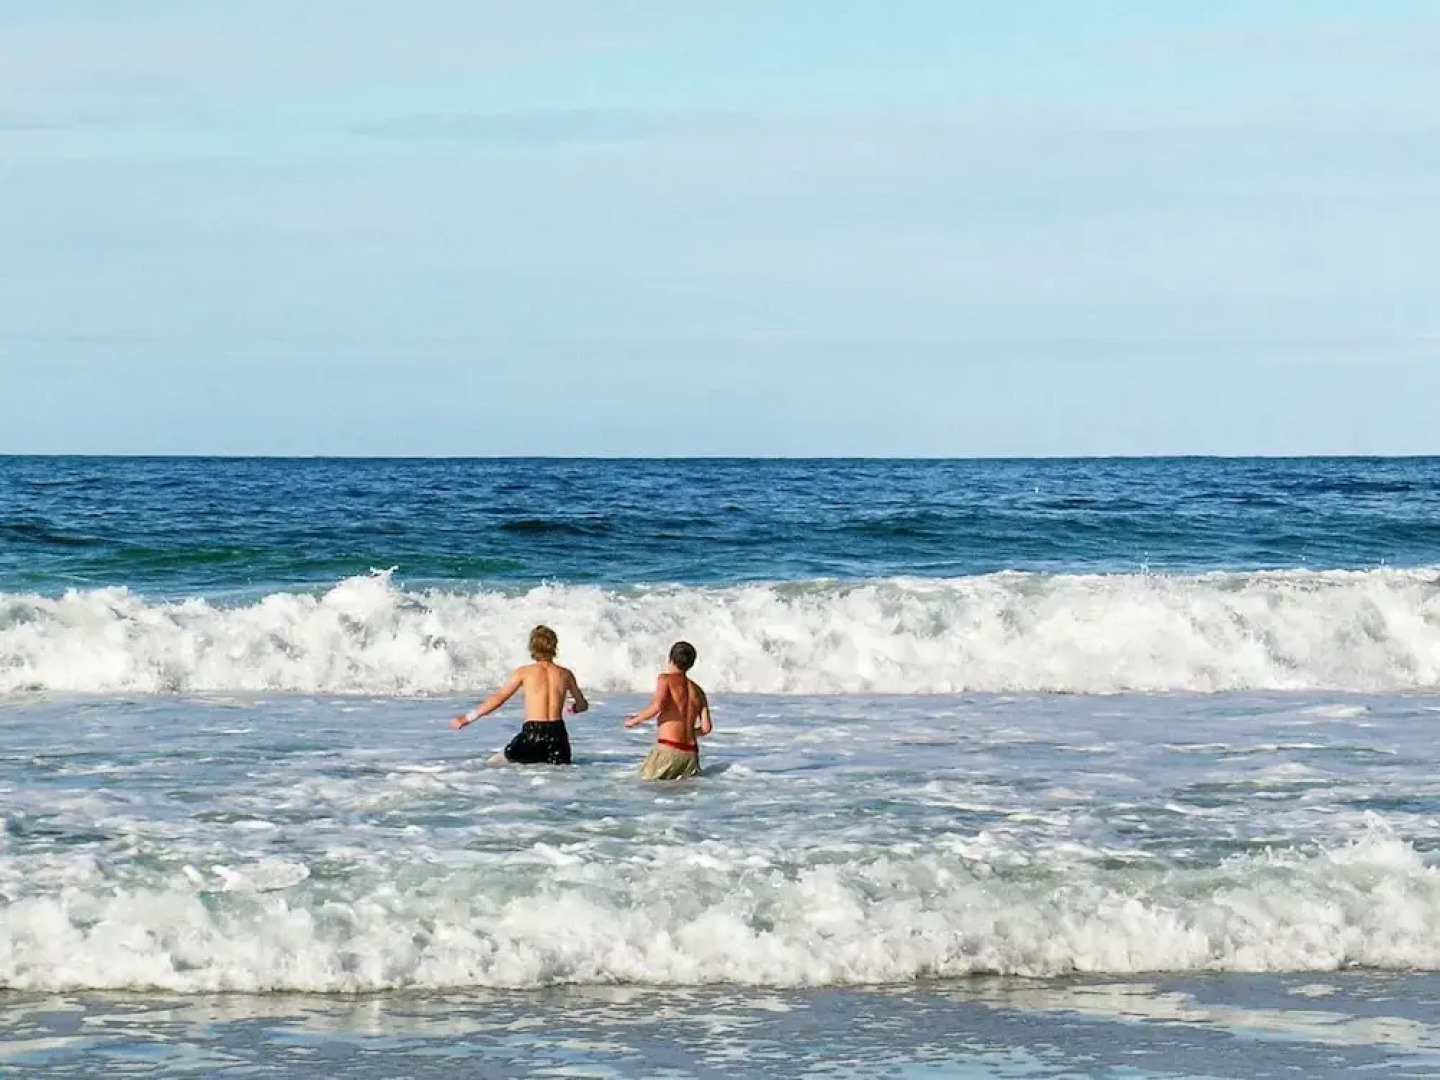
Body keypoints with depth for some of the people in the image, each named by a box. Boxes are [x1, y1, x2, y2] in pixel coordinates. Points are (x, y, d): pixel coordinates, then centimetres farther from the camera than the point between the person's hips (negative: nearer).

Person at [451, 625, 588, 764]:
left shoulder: (524, 672, 4)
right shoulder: (566, 674, 12)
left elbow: (498, 698, 4)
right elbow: (582, 705, 24)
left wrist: (467, 718, 11)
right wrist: (571, 709, 50)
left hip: (532, 733, -2)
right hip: (558, 734, 2)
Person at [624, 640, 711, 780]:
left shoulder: (666, 679, 1)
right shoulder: (698, 691, 17)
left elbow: (657, 705, -17)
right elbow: (706, 728, 12)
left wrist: (634, 720, -2)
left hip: (668, 749, -6)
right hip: (691, 753, 6)